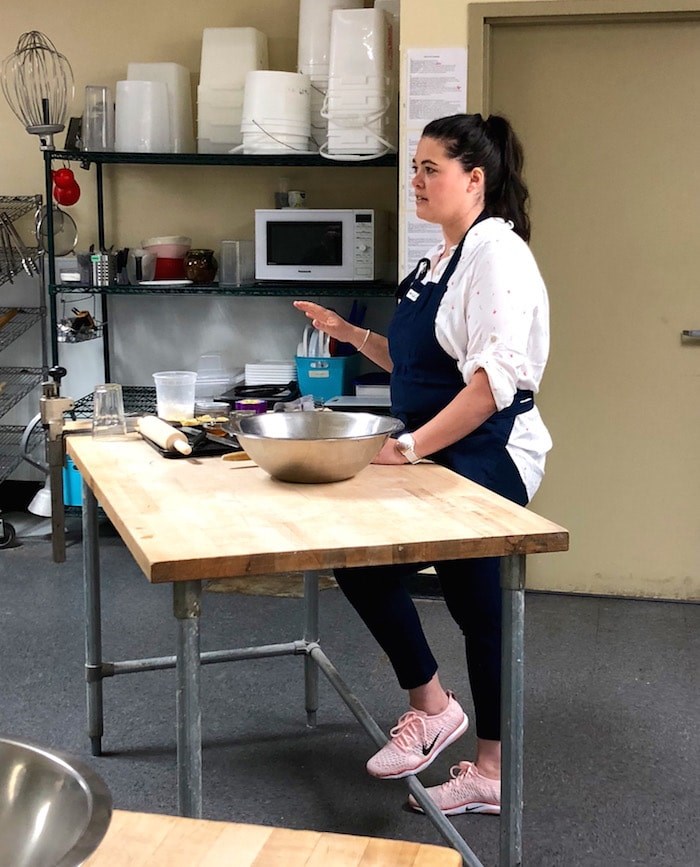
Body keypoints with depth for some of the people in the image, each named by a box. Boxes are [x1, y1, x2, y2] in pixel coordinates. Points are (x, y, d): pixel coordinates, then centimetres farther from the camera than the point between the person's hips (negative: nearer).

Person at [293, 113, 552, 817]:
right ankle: (429, 703, 20)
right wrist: (353, 336, 9)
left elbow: (496, 378, -25)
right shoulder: (439, 257, 13)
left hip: (485, 458, -9)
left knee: (476, 605, 1)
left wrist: (413, 445, -25)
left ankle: (491, 774, 19)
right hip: (436, 456, 9)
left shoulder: (496, 253, -16)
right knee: (358, 561, 5)